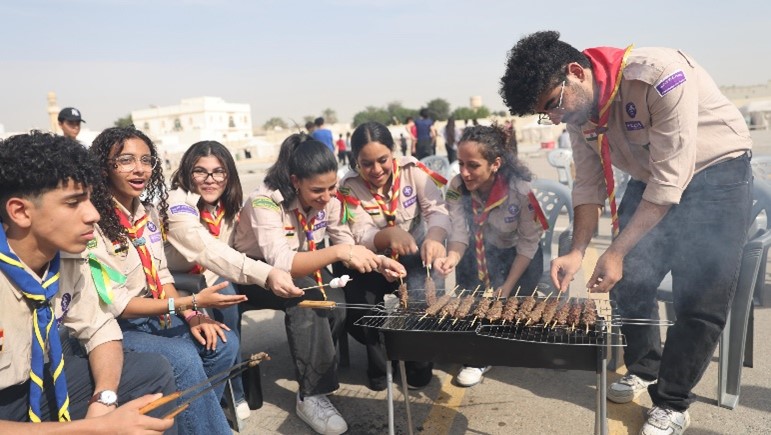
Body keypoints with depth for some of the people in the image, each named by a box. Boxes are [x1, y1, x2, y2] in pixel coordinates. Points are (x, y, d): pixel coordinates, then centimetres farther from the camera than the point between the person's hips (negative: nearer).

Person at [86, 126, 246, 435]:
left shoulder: (149, 211, 3)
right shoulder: (92, 222, -21)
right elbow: (114, 305, -21)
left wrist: (191, 316, -7)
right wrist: (192, 302, -23)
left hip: (152, 314, 7)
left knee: (224, 343, -8)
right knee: (183, 359, -27)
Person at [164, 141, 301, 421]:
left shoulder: (227, 206, -2)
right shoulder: (176, 204, -25)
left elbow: (222, 253, -1)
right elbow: (209, 251, -42)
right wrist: (267, 274, -55)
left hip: (205, 282, 6)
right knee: (224, 295, -30)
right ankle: (232, 393, -16)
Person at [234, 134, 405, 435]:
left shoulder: (329, 200, -11)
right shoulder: (265, 202, -29)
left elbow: (347, 247, -6)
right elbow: (280, 263, -40)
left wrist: (376, 261, -27)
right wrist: (338, 252, -51)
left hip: (301, 271, 5)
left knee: (338, 304, -24)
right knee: (306, 296, -33)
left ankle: (316, 369, 1)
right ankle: (312, 395, -23)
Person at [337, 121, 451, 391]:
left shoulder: (412, 170, -11)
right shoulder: (350, 186, -12)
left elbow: (438, 210, -21)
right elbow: (361, 237, -21)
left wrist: (434, 237, -45)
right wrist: (389, 235, -45)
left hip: (413, 257, 0)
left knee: (417, 291, -28)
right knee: (357, 301, -23)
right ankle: (380, 359, 6)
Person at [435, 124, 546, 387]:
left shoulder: (520, 190, -28)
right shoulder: (457, 187, -19)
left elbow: (528, 243, -20)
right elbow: (459, 232, -24)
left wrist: (508, 286, -23)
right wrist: (452, 258, -47)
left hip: (519, 257, -2)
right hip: (481, 256, 2)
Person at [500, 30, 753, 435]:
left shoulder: (659, 76, -33)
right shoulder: (578, 110, -11)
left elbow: (671, 180, -30)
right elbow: (589, 185, -4)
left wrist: (616, 252, -29)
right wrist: (577, 251, -15)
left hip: (715, 171, -6)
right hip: (651, 178, 6)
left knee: (699, 299, -6)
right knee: (629, 280, 4)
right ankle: (643, 368, 28)